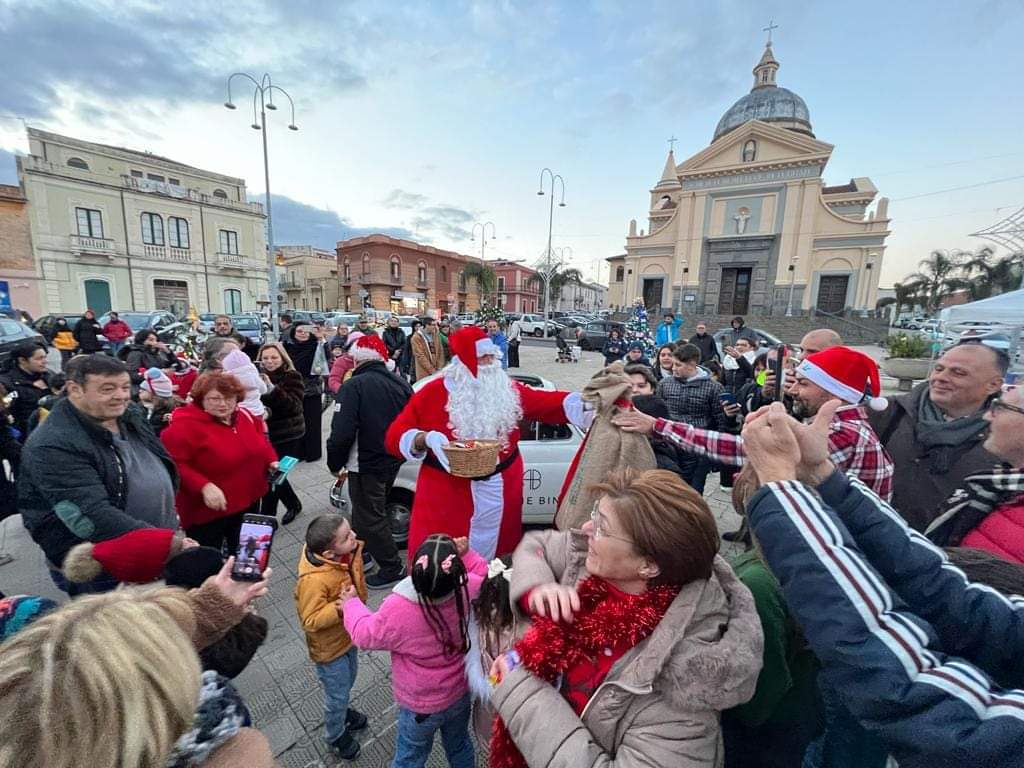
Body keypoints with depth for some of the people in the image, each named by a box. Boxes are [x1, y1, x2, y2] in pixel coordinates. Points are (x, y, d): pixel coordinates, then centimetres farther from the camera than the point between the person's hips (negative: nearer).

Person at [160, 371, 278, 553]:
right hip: (207, 511, -6)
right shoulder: (185, 425, -19)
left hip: (249, 503, 6)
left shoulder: (245, 416, 2)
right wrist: (203, 486, -32)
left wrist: (272, 461, 0)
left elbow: (260, 440, 17)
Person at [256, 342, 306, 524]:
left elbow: (294, 405, -21)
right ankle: (293, 504, 36)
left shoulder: (292, 377, -9)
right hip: (267, 433, 5)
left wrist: (272, 389, -33)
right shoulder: (260, 376, 5)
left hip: (287, 435, -5)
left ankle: (266, 518, 6)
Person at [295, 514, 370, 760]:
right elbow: (310, 621, -29)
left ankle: (341, 710, 60)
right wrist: (339, 608, -40)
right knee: (337, 693, 18)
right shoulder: (314, 580, -39)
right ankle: (335, 736, 47)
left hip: (348, 635, 6)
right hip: (329, 647, -6)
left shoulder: (347, 553, -19)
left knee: (348, 680, 30)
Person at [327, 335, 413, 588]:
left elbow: (342, 432, -23)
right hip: (393, 462, 7)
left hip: (366, 465, -7)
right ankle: (360, 552, 44)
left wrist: (336, 464, -7)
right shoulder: (401, 384, 3)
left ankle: (393, 568, 16)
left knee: (369, 518, 8)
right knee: (374, 511, 25)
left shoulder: (354, 386, -18)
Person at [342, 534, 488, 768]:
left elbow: (365, 635, -13)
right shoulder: (466, 589, -28)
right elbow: (483, 574, -2)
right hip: (459, 694, 3)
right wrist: (466, 553, -11)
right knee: (460, 747, 30)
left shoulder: (397, 609, -36)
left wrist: (351, 602, 2)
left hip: (420, 706, -2)